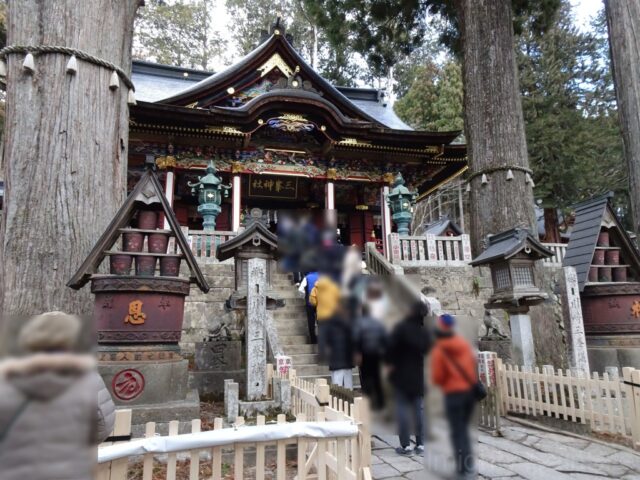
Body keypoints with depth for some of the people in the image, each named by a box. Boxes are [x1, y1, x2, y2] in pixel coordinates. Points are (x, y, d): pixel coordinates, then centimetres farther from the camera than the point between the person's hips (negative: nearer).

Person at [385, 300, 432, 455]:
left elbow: (391, 347, -18)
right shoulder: (425, 332, 2)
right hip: (418, 375, 4)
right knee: (419, 409, 10)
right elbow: (427, 351, 10)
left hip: (401, 374, -4)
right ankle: (421, 444, 13)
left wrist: (390, 363, -5)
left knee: (402, 408, 1)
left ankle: (406, 445, 2)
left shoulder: (401, 327, -15)